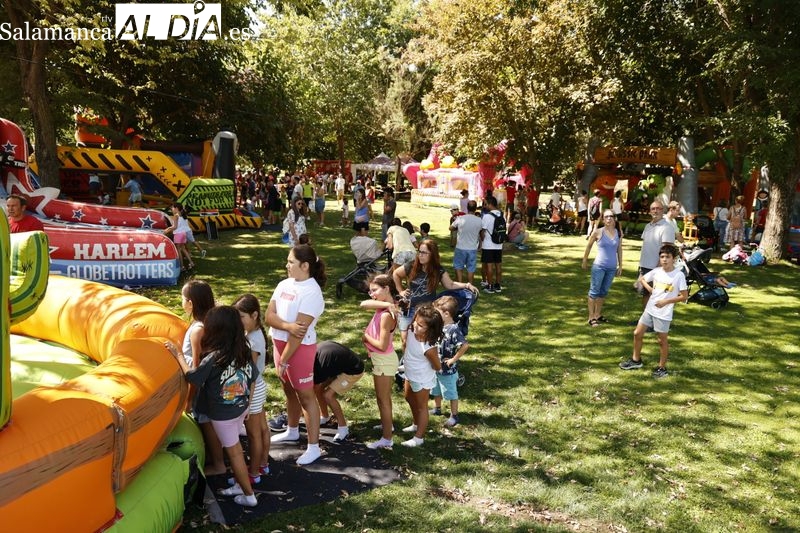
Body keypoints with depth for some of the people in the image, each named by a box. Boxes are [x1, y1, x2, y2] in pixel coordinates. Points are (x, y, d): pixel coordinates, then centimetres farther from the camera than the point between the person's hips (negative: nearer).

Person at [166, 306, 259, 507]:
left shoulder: (213, 359, -27)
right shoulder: (245, 352, -9)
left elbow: (192, 377, -13)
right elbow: (251, 381, 1)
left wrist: (177, 355, -2)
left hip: (222, 414, -6)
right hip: (241, 408, 6)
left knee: (233, 451, 9)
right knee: (235, 446, 23)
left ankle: (249, 495, 20)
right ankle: (240, 485, 35)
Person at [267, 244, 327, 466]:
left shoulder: (311, 292, -21)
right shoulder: (284, 284, 3)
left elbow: (299, 332, -22)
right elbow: (269, 316, -3)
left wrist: (283, 360, -19)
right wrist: (288, 325, -23)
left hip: (300, 349, -8)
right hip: (280, 343, 8)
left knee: (305, 395, 1)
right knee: (289, 390, 23)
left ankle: (314, 447, 11)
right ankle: (292, 431, 43)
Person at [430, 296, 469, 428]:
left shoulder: (453, 329, -26)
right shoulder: (439, 325, -2)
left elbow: (465, 345, -35)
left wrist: (454, 359, -25)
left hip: (448, 370, -8)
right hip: (436, 367, 8)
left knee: (451, 394, 10)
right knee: (436, 391, 25)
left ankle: (454, 416, 26)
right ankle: (437, 409, 46)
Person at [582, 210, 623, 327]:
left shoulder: (619, 232, 2)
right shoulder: (598, 232, -9)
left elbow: (619, 250, 10)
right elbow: (589, 246, 4)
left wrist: (620, 266, 11)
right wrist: (584, 261, 10)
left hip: (612, 268, 4)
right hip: (599, 266, -4)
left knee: (604, 292, 14)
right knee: (594, 291, 1)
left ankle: (598, 315, 27)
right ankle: (591, 317, 8)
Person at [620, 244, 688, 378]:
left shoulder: (679, 275, -14)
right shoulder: (656, 271, 0)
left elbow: (684, 296, -13)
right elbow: (641, 279, 18)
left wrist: (666, 301, -18)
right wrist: (649, 288, 2)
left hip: (664, 313, -6)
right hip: (650, 309, 6)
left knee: (662, 341, 6)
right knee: (637, 334, 12)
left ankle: (662, 368, 21)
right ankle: (636, 360, 29)